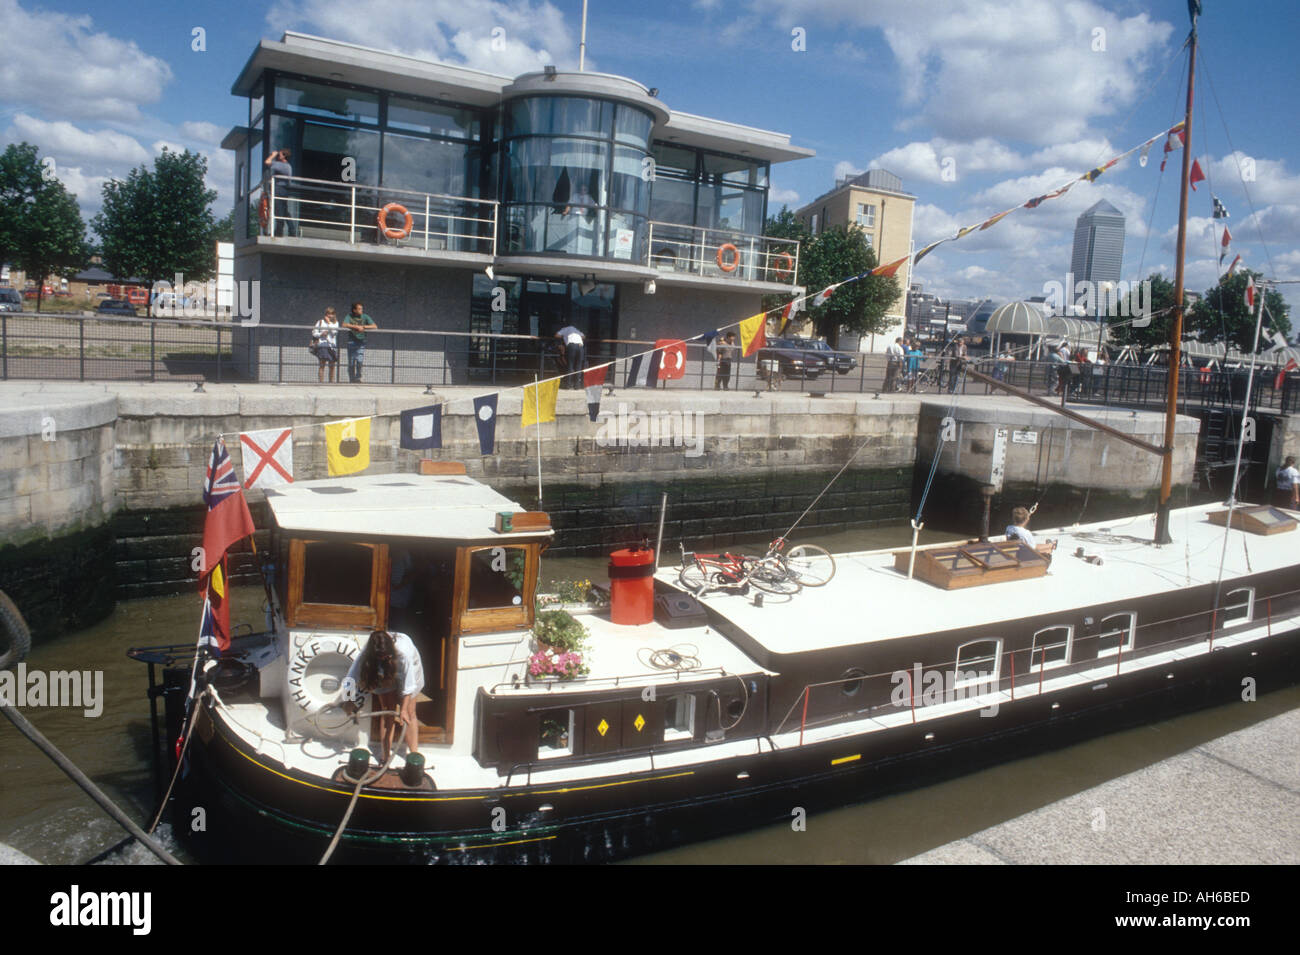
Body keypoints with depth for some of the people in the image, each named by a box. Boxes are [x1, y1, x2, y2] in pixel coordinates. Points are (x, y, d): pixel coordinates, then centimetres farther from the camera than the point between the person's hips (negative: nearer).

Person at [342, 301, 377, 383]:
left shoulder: (365, 317, 2)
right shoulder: (349, 317, 1)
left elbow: (375, 326, -6)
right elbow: (344, 325, -17)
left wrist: (363, 327, -15)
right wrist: (356, 327, -21)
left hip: (361, 343, 0)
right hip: (351, 342, 0)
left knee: (359, 361, -17)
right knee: (351, 363, 3)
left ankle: (358, 378, -9)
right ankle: (352, 380, 13)